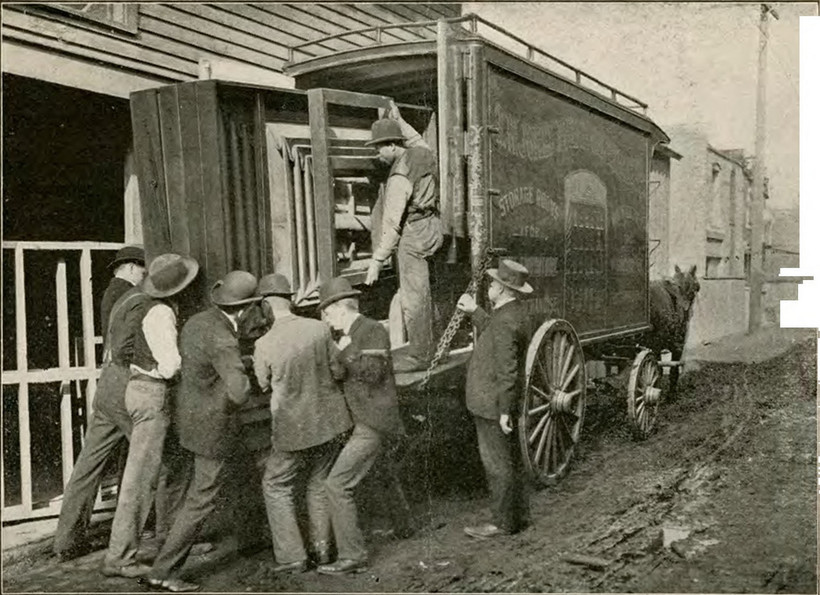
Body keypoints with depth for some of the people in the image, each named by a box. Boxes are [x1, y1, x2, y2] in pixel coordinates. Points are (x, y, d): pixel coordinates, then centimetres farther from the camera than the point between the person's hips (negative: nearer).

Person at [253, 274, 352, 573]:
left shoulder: (264, 345, -17)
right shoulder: (320, 329, -11)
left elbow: (264, 385, -1)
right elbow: (338, 371, 0)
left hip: (294, 427, -4)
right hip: (329, 419, 4)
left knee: (276, 486, 15)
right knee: (319, 483, 22)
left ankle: (292, 557, 15)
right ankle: (321, 548, 29)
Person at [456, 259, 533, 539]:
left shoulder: (506, 322, -24)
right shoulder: (514, 312, 7)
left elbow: (507, 371, -25)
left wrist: (504, 410, -22)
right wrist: (475, 311, 28)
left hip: (492, 406, -10)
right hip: (497, 403, 10)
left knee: (497, 464, 1)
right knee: (511, 461, 18)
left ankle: (503, 523, 12)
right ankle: (518, 515, 30)